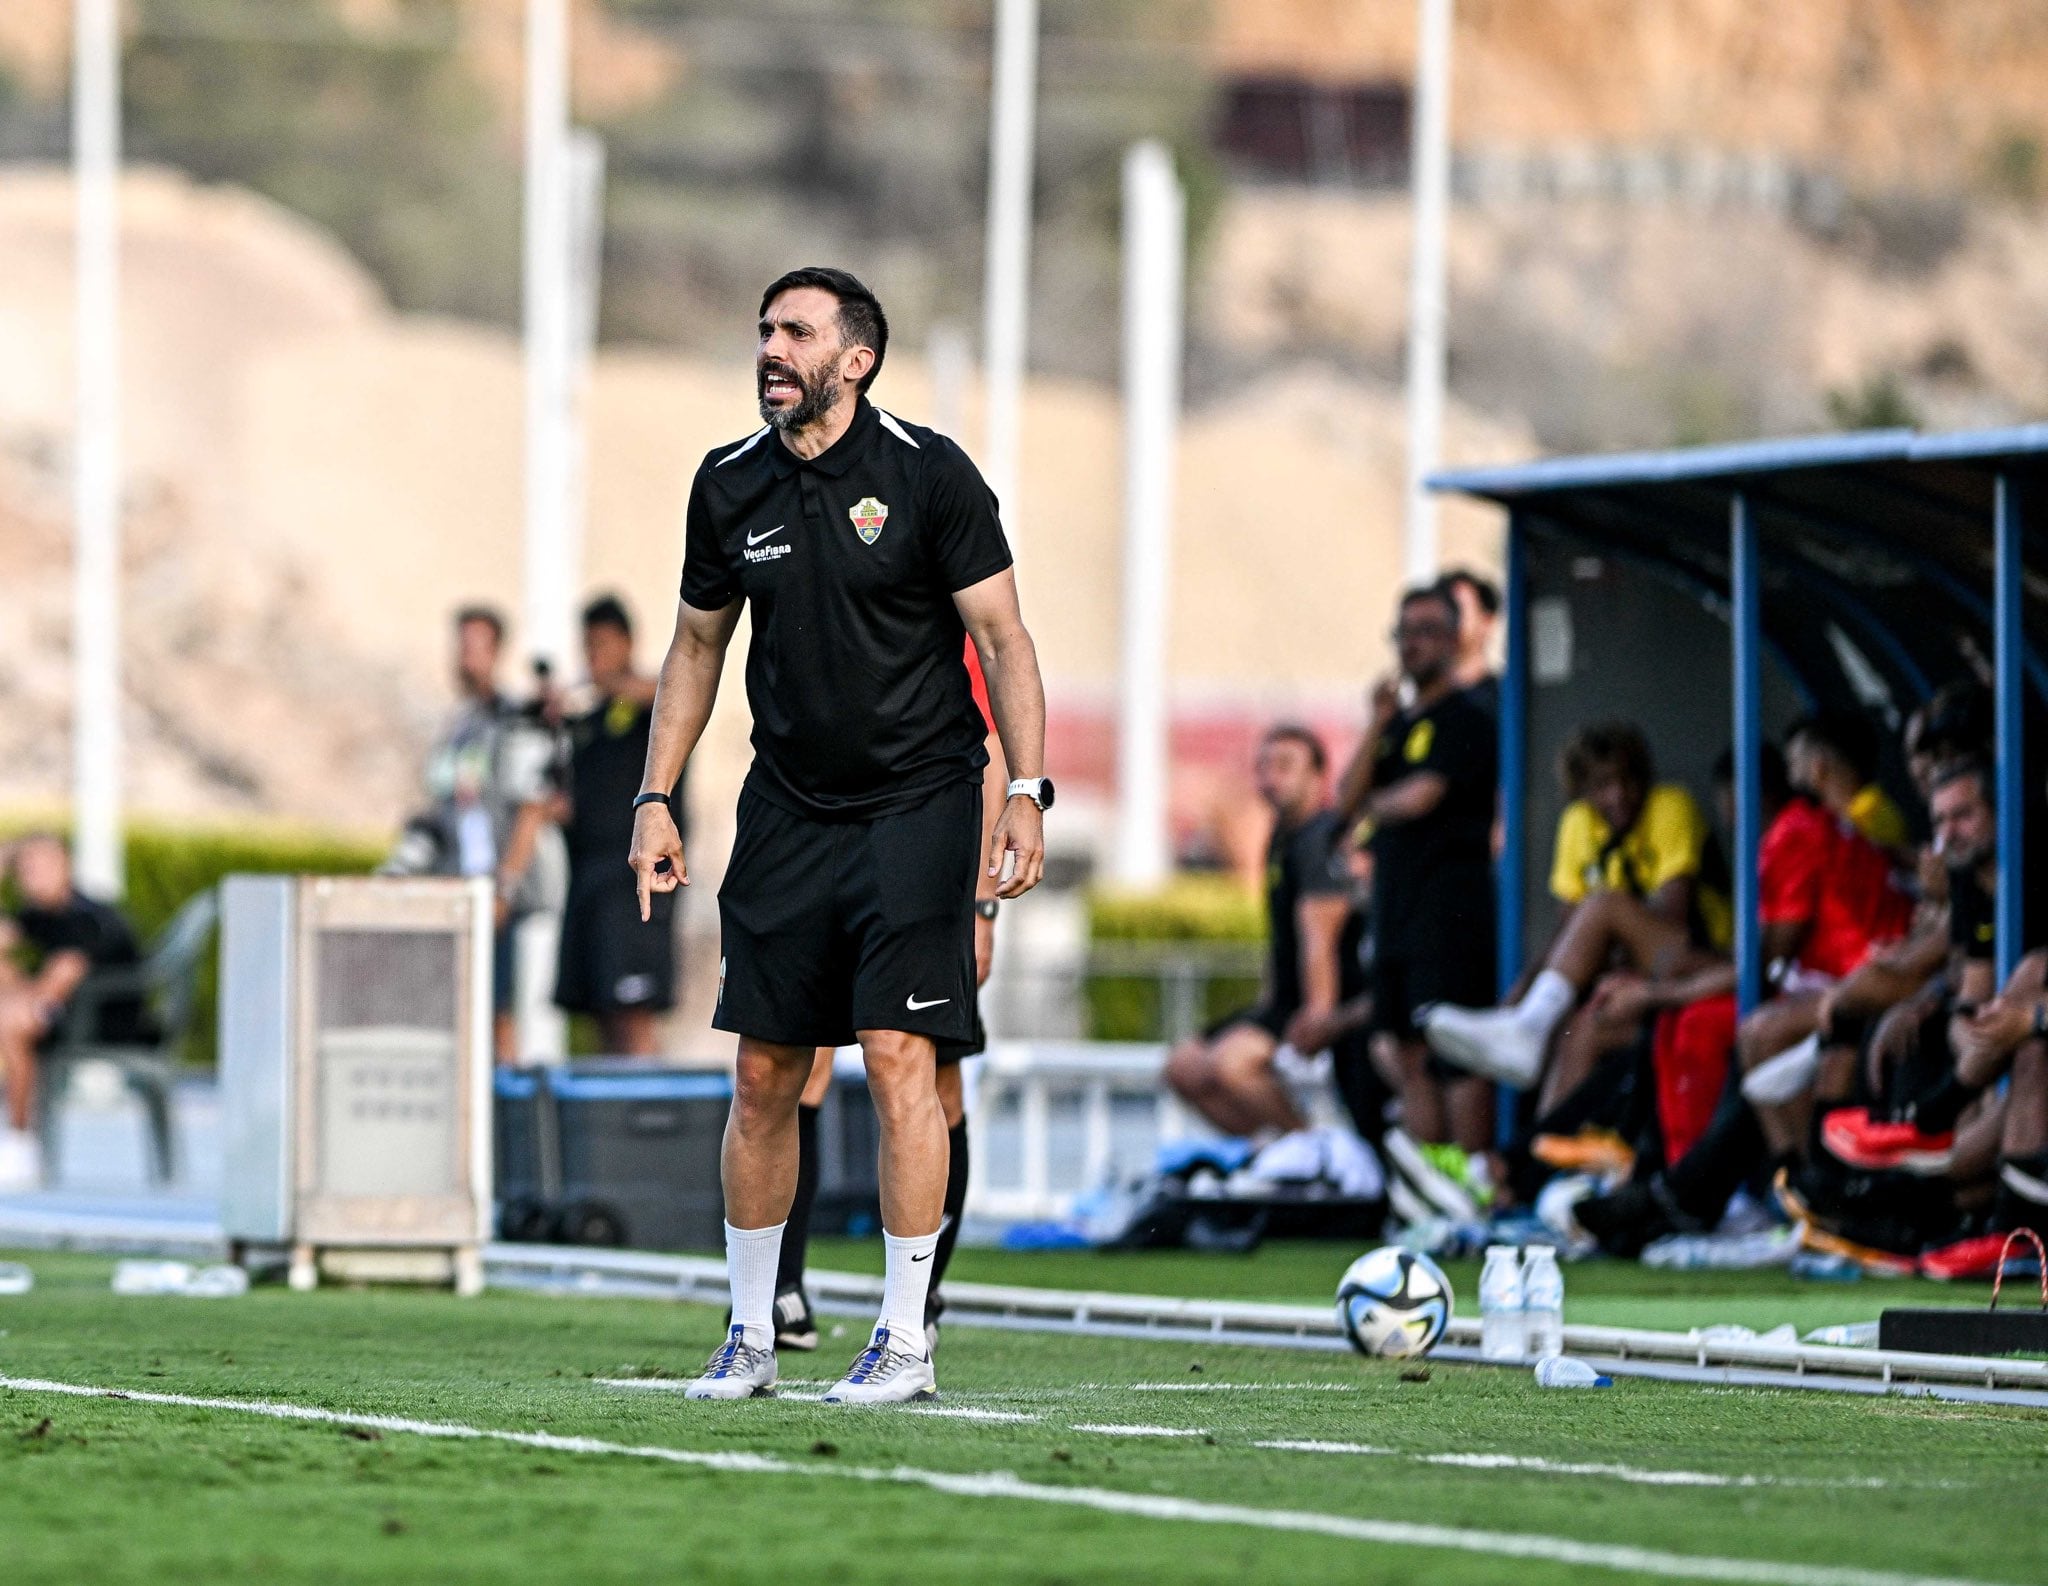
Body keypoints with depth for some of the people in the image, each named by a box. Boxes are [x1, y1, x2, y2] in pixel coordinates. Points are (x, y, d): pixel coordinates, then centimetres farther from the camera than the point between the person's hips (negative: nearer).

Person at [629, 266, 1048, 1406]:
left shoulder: (929, 475, -8)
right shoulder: (730, 486, 5)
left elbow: (1002, 637, -6)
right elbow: (699, 645, 16)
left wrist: (1028, 790, -15)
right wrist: (656, 798, 11)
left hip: (919, 801, -4)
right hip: (788, 808, 4)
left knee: (898, 1057, -11)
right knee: (764, 1075, 4)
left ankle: (905, 1343, -4)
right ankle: (750, 1339, 14)